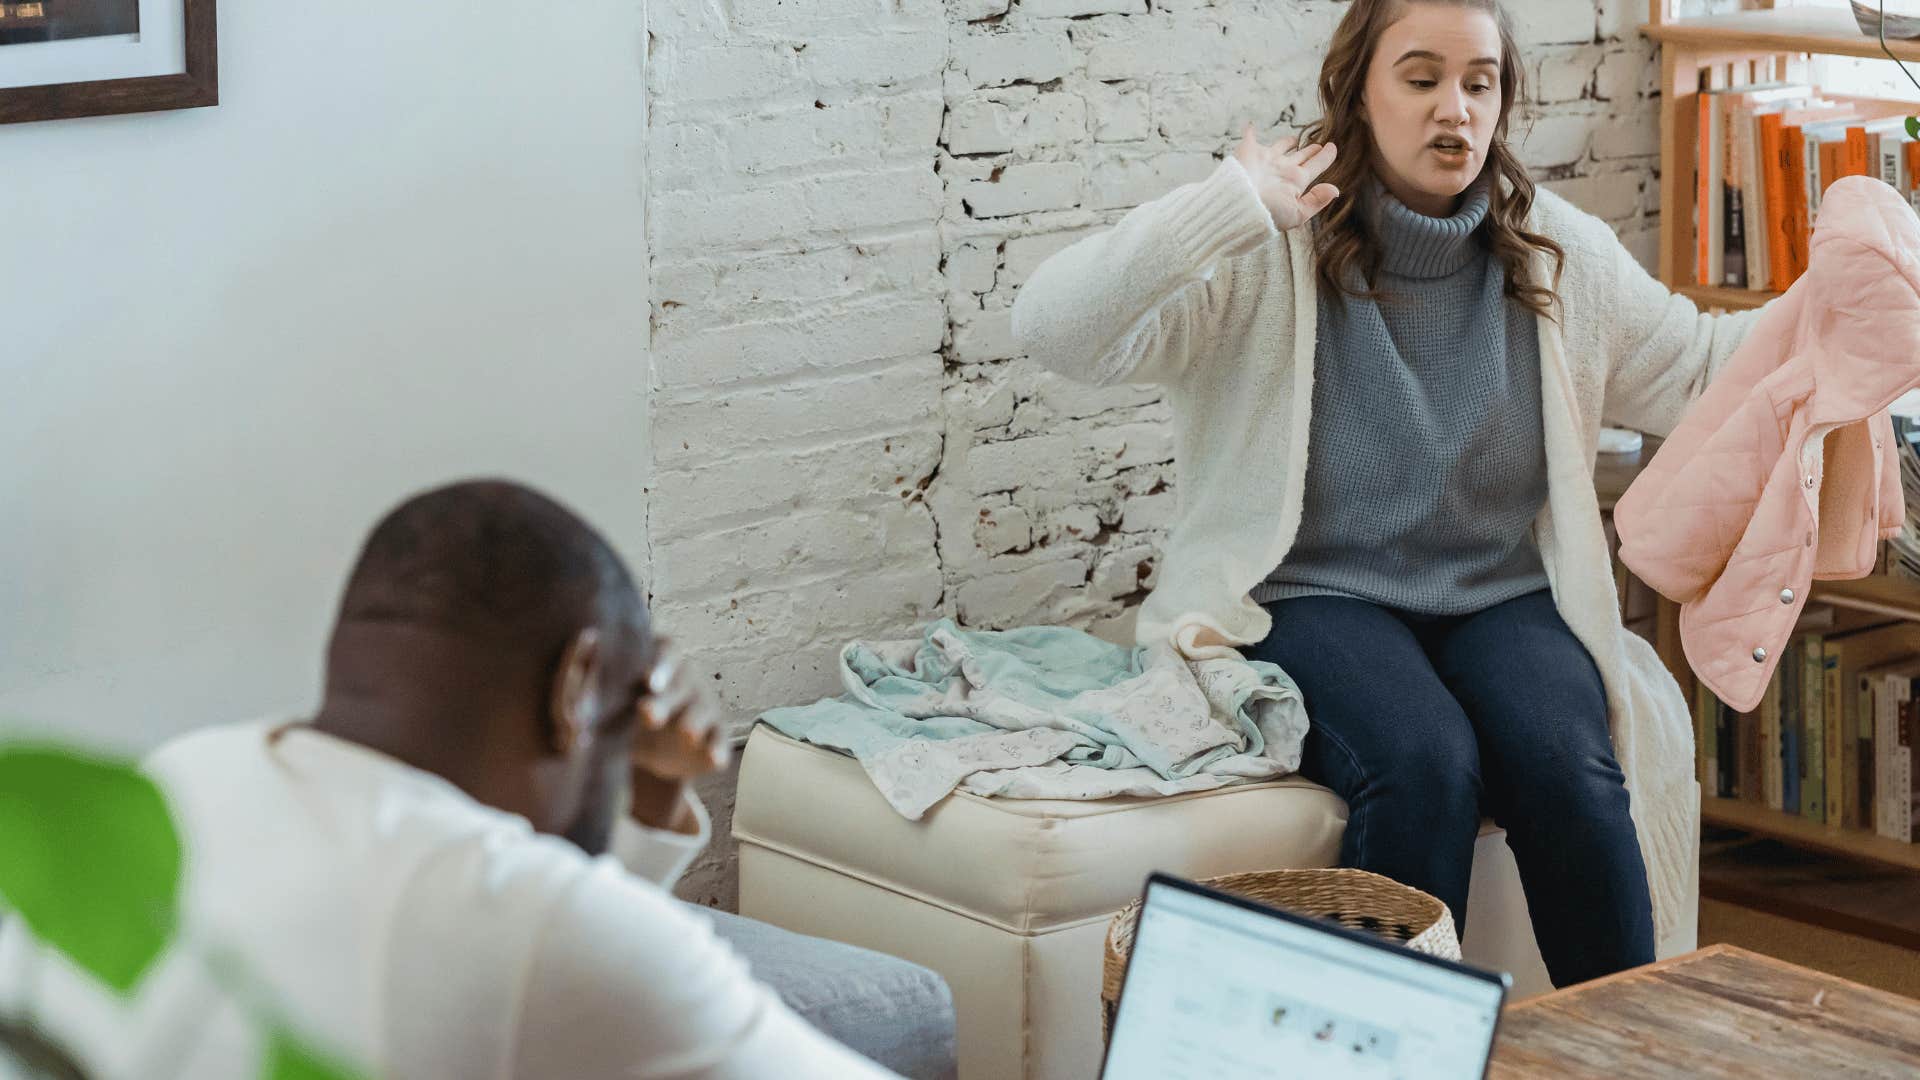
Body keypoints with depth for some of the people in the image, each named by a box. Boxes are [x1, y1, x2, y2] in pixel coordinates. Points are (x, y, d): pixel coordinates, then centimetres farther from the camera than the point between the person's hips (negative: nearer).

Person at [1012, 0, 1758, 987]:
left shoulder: (1556, 253, 10)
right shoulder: (1268, 249, -5)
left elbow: (1698, 370, 12)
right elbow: (1057, 331, -17)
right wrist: (1231, 210, -25)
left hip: (1503, 598, 3)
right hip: (1315, 596, -3)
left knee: (1565, 762, -27)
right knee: (1424, 762, -32)